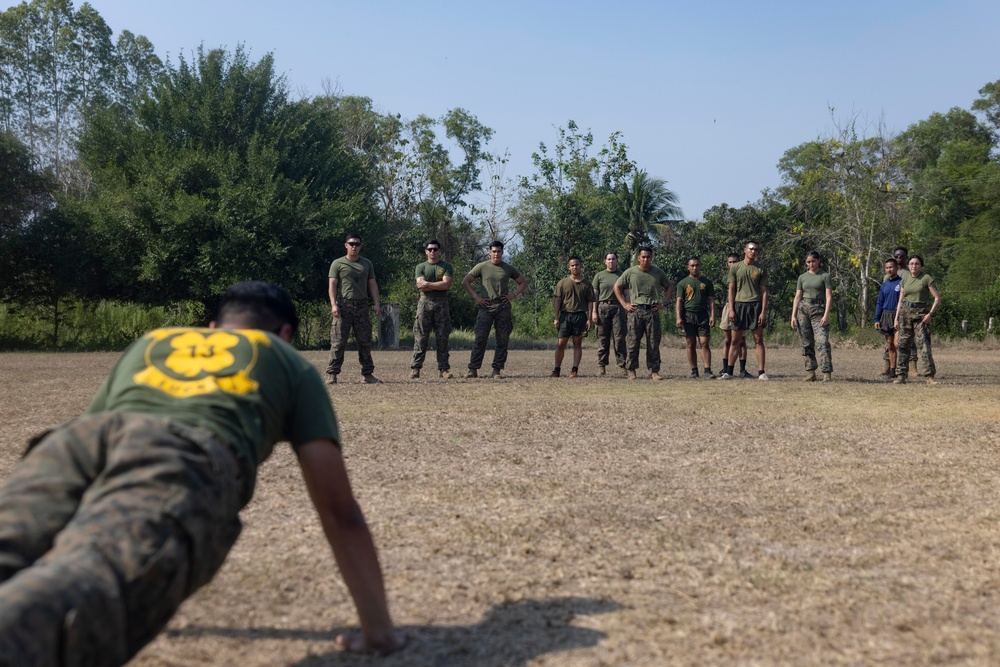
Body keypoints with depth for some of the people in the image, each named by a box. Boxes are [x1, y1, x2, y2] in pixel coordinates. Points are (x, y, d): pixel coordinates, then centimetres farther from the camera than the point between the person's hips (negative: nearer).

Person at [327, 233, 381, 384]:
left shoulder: (367, 264, 16)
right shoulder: (338, 263, 4)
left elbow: (372, 284, 15)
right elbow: (332, 285, -2)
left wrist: (377, 303, 3)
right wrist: (333, 304, -14)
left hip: (362, 306, 4)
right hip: (344, 305, -4)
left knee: (365, 342, 5)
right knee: (338, 342, -7)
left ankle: (367, 374, 10)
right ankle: (332, 374, -4)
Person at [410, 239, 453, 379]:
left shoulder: (446, 266, 8)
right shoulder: (420, 267, 10)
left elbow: (447, 284, -8)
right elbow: (421, 286, -6)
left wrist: (428, 284, -9)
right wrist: (439, 285, -8)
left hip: (442, 304, 0)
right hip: (425, 303, 0)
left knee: (442, 338, 1)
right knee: (421, 337, -3)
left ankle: (443, 368, 4)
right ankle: (415, 368, -1)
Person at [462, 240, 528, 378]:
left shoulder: (508, 269, 11)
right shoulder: (482, 267, 6)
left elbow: (523, 283, 19)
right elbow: (465, 281, 8)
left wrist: (513, 295, 3)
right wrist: (476, 297, -1)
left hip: (503, 307, 2)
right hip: (486, 306, -2)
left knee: (502, 340, 0)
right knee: (480, 338, -8)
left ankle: (496, 371, 4)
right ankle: (473, 369, -5)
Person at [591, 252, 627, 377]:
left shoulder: (622, 275, 12)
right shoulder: (599, 276, 11)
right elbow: (595, 295, 9)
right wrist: (594, 312, 0)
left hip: (618, 308, 0)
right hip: (603, 307, 0)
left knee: (619, 338, -5)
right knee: (603, 338, 1)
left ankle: (622, 365, -3)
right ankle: (601, 366, 4)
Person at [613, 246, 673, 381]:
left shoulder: (658, 272, 9)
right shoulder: (630, 272, 3)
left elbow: (669, 286, 20)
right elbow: (617, 286, 11)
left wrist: (664, 303, 8)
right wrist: (624, 304, 3)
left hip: (653, 311, 1)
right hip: (635, 310, -1)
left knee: (653, 343, 2)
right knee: (633, 342, -2)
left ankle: (654, 371, 7)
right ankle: (631, 370, 7)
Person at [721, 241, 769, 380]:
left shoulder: (760, 270, 6)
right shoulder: (735, 268, 7)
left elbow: (764, 291, 3)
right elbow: (731, 289, 6)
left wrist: (763, 311, -6)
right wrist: (731, 309, -2)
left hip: (756, 305, 0)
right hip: (739, 304, 1)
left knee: (758, 340, 0)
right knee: (735, 341, 3)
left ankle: (761, 372, 2)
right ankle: (728, 371, 7)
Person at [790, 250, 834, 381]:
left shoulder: (825, 276, 3)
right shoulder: (802, 277, 13)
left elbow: (829, 297, -3)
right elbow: (797, 297, 12)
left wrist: (826, 315, -13)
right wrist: (793, 316, 3)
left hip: (818, 311, -4)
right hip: (803, 310, 4)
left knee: (822, 342, -14)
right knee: (806, 343, 2)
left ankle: (827, 373, -17)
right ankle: (810, 373, 6)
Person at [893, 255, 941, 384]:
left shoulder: (927, 279, -1)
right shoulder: (904, 280, 12)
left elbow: (937, 298, -4)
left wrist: (930, 313, -13)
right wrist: (896, 318, 10)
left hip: (920, 314, -4)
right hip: (905, 313, 4)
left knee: (923, 344, -12)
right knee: (903, 345, 2)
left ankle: (930, 376, -13)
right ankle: (901, 376, 5)